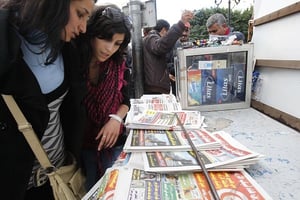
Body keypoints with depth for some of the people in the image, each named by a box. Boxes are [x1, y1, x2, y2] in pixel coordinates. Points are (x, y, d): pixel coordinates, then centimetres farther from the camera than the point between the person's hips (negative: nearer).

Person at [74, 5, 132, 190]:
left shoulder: (120, 65, -7)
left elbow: (125, 101, 4)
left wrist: (116, 119, -15)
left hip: (113, 143, 2)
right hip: (78, 145, -1)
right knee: (86, 192, 16)